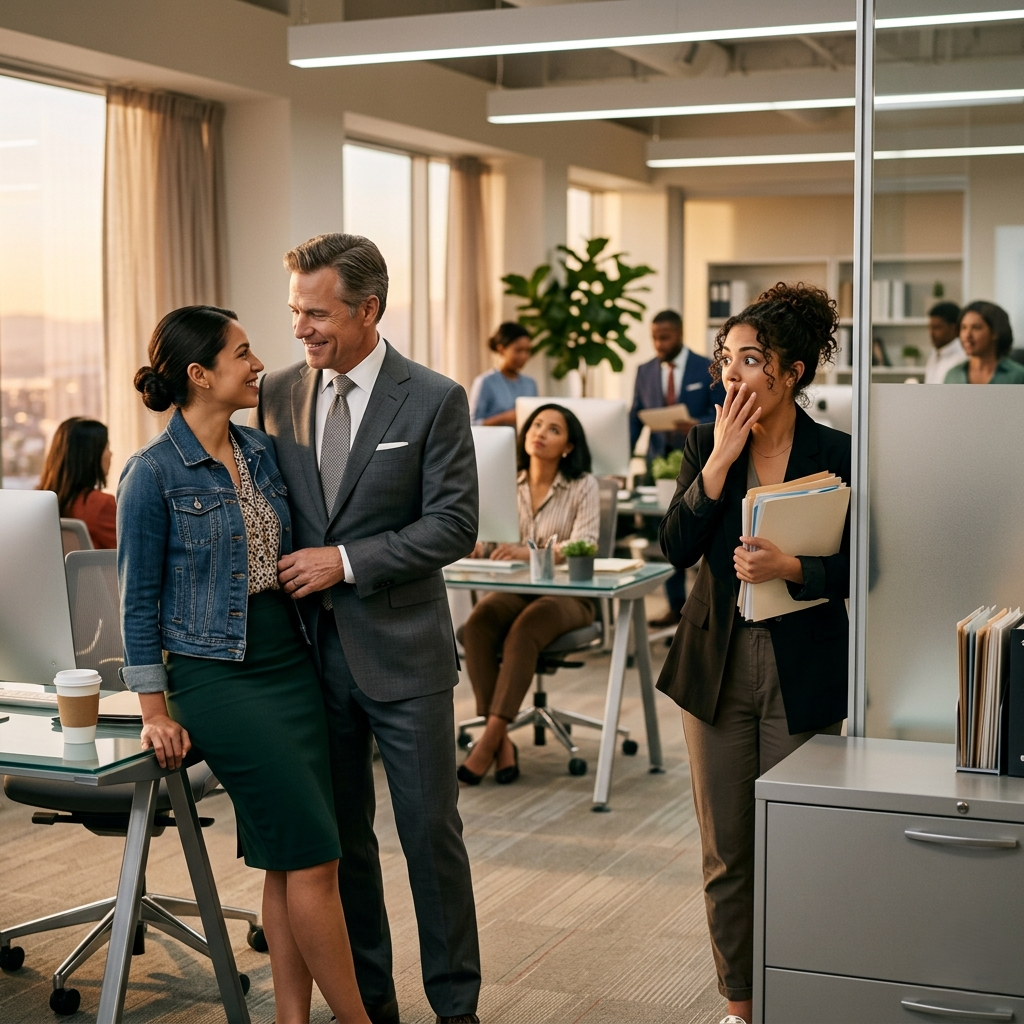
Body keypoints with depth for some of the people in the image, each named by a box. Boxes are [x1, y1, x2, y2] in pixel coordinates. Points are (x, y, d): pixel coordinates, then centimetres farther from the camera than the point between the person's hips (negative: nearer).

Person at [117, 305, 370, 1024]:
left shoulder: (262, 452, 9)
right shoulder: (154, 473, -10)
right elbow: (139, 600, -6)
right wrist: (155, 711, -5)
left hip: (290, 663, 6)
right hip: (218, 676, -6)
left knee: (293, 862, 5)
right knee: (313, 854, -6)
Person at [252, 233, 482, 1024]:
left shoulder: (434, 399, -8)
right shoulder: (279, 393, 5)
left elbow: (454, 525, -11)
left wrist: (346, 561, -16)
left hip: (400, 649, -4)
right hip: (311, 645, 4)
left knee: (431, 832, 4)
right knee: (338, 834, 13)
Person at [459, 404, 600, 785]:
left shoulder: (583, 486, -2)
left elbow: (584, 547, -17)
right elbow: (487, 541, 5)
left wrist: (529, 552, -34)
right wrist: (475, 545, -22)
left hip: (566, 594, -3)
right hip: (514, 589, 3)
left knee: (523, 631, -35)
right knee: (477, 624, -30)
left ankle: (489, 740, -34)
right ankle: (502, 741, -29)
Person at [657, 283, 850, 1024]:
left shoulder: (835, 453, -6)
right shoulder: (707, 443, 2)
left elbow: (855, 570, -6)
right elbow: (677, 546, -8)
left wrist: (788, 567, -23)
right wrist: (721, 460, -16)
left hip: (802, 671, -3)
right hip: (718, 663, 3)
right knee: (726, 851, 10)